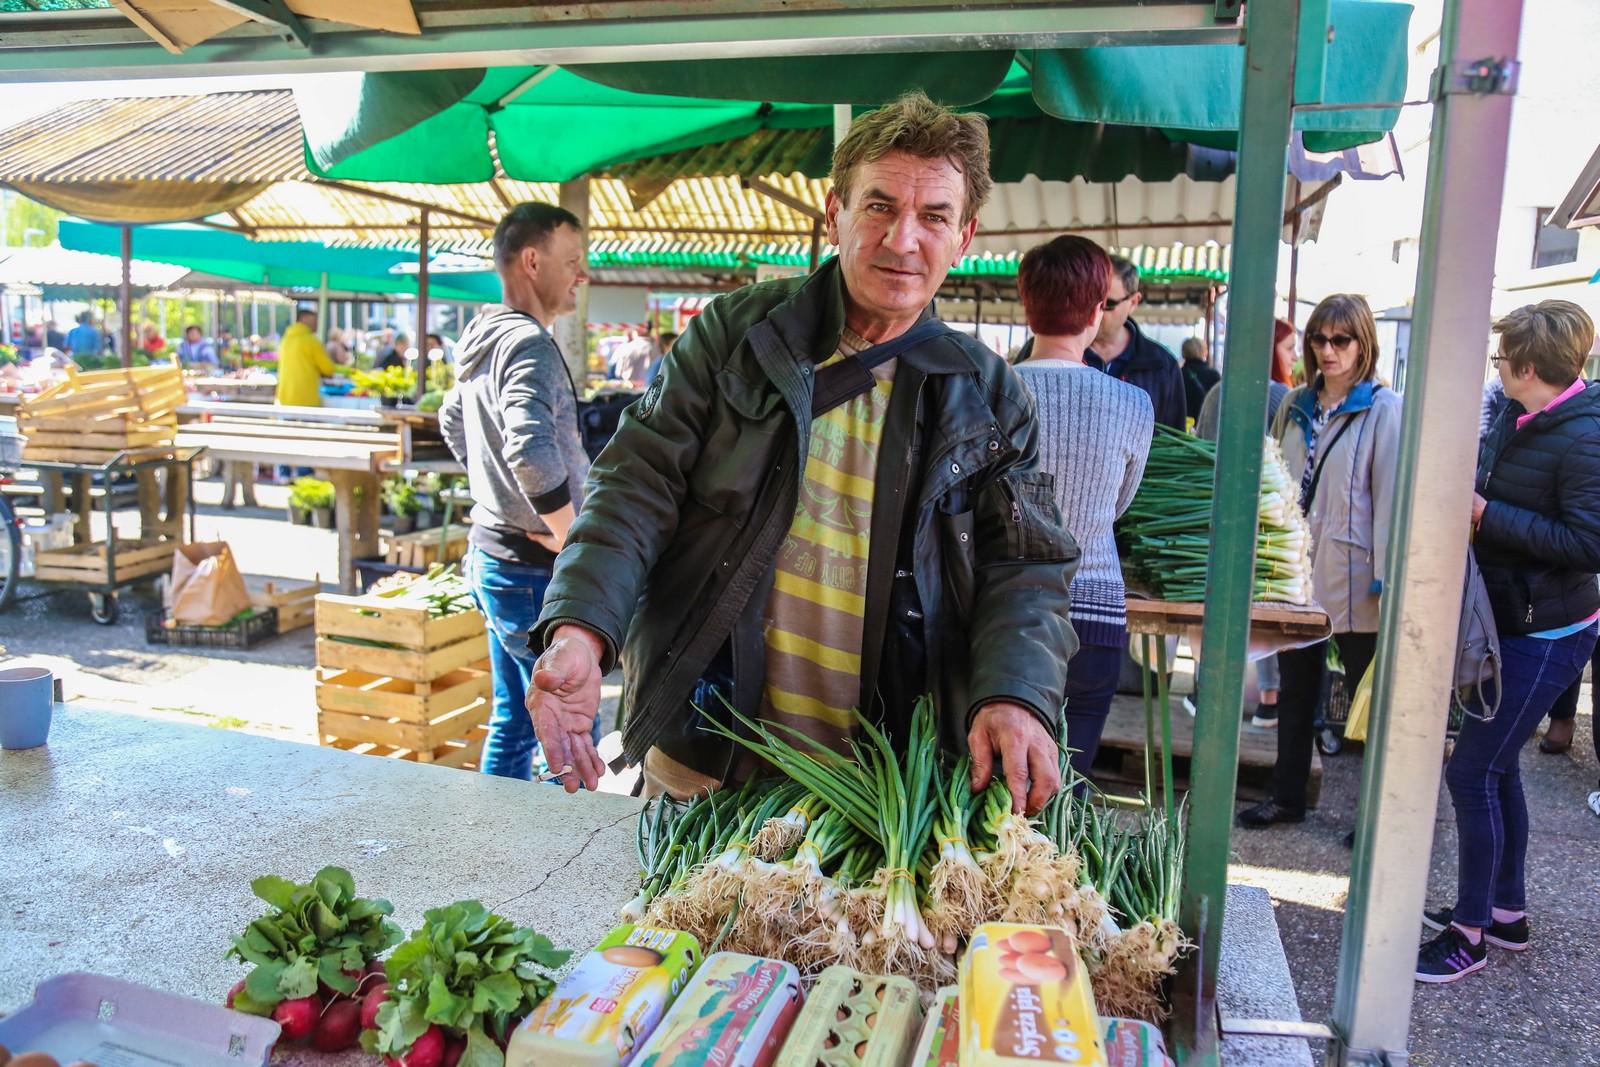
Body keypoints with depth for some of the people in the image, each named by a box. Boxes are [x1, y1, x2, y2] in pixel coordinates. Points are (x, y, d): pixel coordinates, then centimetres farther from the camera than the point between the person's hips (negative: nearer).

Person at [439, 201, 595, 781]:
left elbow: (452, 419, 29)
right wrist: (567, 536, -22)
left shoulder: (484, 338, 12)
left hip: (490, 553, 10)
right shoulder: (528, 343, -19)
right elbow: (532, 451, -35)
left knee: (513, 725, 19)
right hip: (532, 568, -10)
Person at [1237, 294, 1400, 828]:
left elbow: (1390, 497, -12)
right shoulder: (1296, 404, 9)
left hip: (1352, 578, -6)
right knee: (1295, 690, 15)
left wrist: (1386, 581, -15)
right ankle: (1287, 797, 28)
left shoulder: (1384, 409, -8)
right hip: (1298, 570, 6)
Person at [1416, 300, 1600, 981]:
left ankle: (1470, 935, 8)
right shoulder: (1515, 419, 7)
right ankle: (1506, 911, 33)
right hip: (1506, 622, 9)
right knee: (1496, 767, 17)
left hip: (1545, 637, -9)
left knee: (1473, 771, -7)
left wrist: (1487, 516, -23)